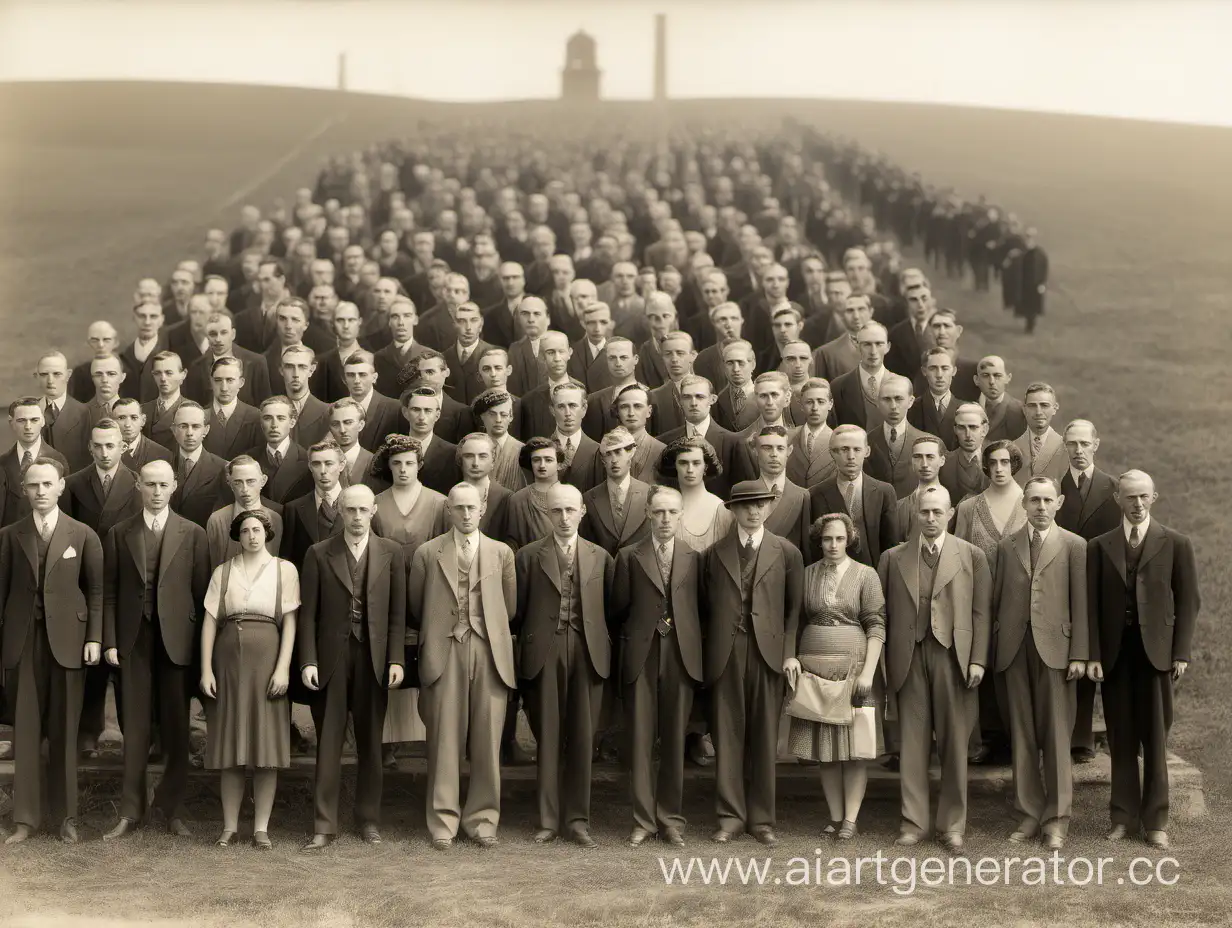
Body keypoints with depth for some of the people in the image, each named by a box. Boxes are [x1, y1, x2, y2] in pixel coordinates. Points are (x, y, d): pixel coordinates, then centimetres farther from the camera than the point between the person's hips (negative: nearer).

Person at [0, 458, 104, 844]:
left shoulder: (83, 535, 5)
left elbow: (96, 590, 5)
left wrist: (95, 637, -4)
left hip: (67, 640, -1)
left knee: (64, 730, 4)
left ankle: (66, 816, 12)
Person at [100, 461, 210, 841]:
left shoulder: (193, 534, 5)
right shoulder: (119, 534, 8)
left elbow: (202, 592, 2)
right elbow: (109, 592, 6)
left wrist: (203, 644, -4)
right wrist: (110, 641, -2)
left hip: (177, 639, 0)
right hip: (133, 640, 1)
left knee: (177, 730, 4)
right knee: (135, 729, 3)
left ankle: (169, 809, 13)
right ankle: (130, 812, 10)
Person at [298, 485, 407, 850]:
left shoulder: (391, 553, 6)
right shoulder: (319, 554, 4)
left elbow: (398, 612, 5)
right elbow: (308, 613, 2)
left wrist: (396, 659, -3)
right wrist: (308, 661, -6)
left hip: (373, 659, 1)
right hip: (332, 657, -1)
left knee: (370, 743, 8)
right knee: (328, 743, 0)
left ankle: (369, 820, 18)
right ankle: (324, 826, 3)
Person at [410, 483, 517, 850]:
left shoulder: (502, 553, 12)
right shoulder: (427, 554, 8)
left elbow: (510, 606, 15)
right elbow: (415, 607, 13)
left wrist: (490, 630, 12)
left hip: (490, 653, 1)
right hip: (444, 653, -1)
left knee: (487, 740, 1)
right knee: (444, 738, -1)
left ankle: (482, 819, 10)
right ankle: (443, 822, 6)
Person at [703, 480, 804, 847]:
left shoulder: (787, 553, 9)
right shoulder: (715, 554, 11)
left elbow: (794, 608, 7)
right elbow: (706, 606, 12)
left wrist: (789, 652, -2)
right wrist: (713, 646, 1)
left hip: (768, 652, 0)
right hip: (726, 653, 1)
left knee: (764, 737, 2)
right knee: (727, 734, 1)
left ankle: (762, 819, 10)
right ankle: (731, 816, 8)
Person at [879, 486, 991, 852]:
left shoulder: (972, 556, 7)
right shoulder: (893, 558, 10)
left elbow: (981, 612, 3)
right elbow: (882, 612, 8)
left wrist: (978, 660, -5)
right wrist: (883, 662, 1)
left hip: (953, 655, -1)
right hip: (909, 657, 1)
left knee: (954, 743, 2)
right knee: (912, 741, 2)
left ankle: (952, 825, 10)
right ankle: (914, 822, 10)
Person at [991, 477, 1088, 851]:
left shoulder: (1074, 546, 4)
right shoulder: (1006, 546, 12)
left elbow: (1080, 604, 0)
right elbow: (996, 599, 11)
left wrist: (1079, 654, -6)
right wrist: (995, 649, 5)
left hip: (1055, 647, -3)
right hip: (1014, 648, 3)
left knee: (1056, 734, -2)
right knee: (1022, 734, 5)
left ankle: (1056, 819, 5)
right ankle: (1029, 814, 12)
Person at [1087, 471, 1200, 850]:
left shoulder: (1175, 544, 4)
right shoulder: (1099, 547, 7)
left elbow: (1188, 601, 3)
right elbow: (1091, 604, 4)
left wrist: (1181, 653, -4)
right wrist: (1093, 656, -3)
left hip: (1156, 652, -1)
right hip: (1114, 653, 1)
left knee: (1155, 738, 2)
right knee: (1121, 740, 5)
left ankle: (1156, 822, 9)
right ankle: (1124, 817, 13)